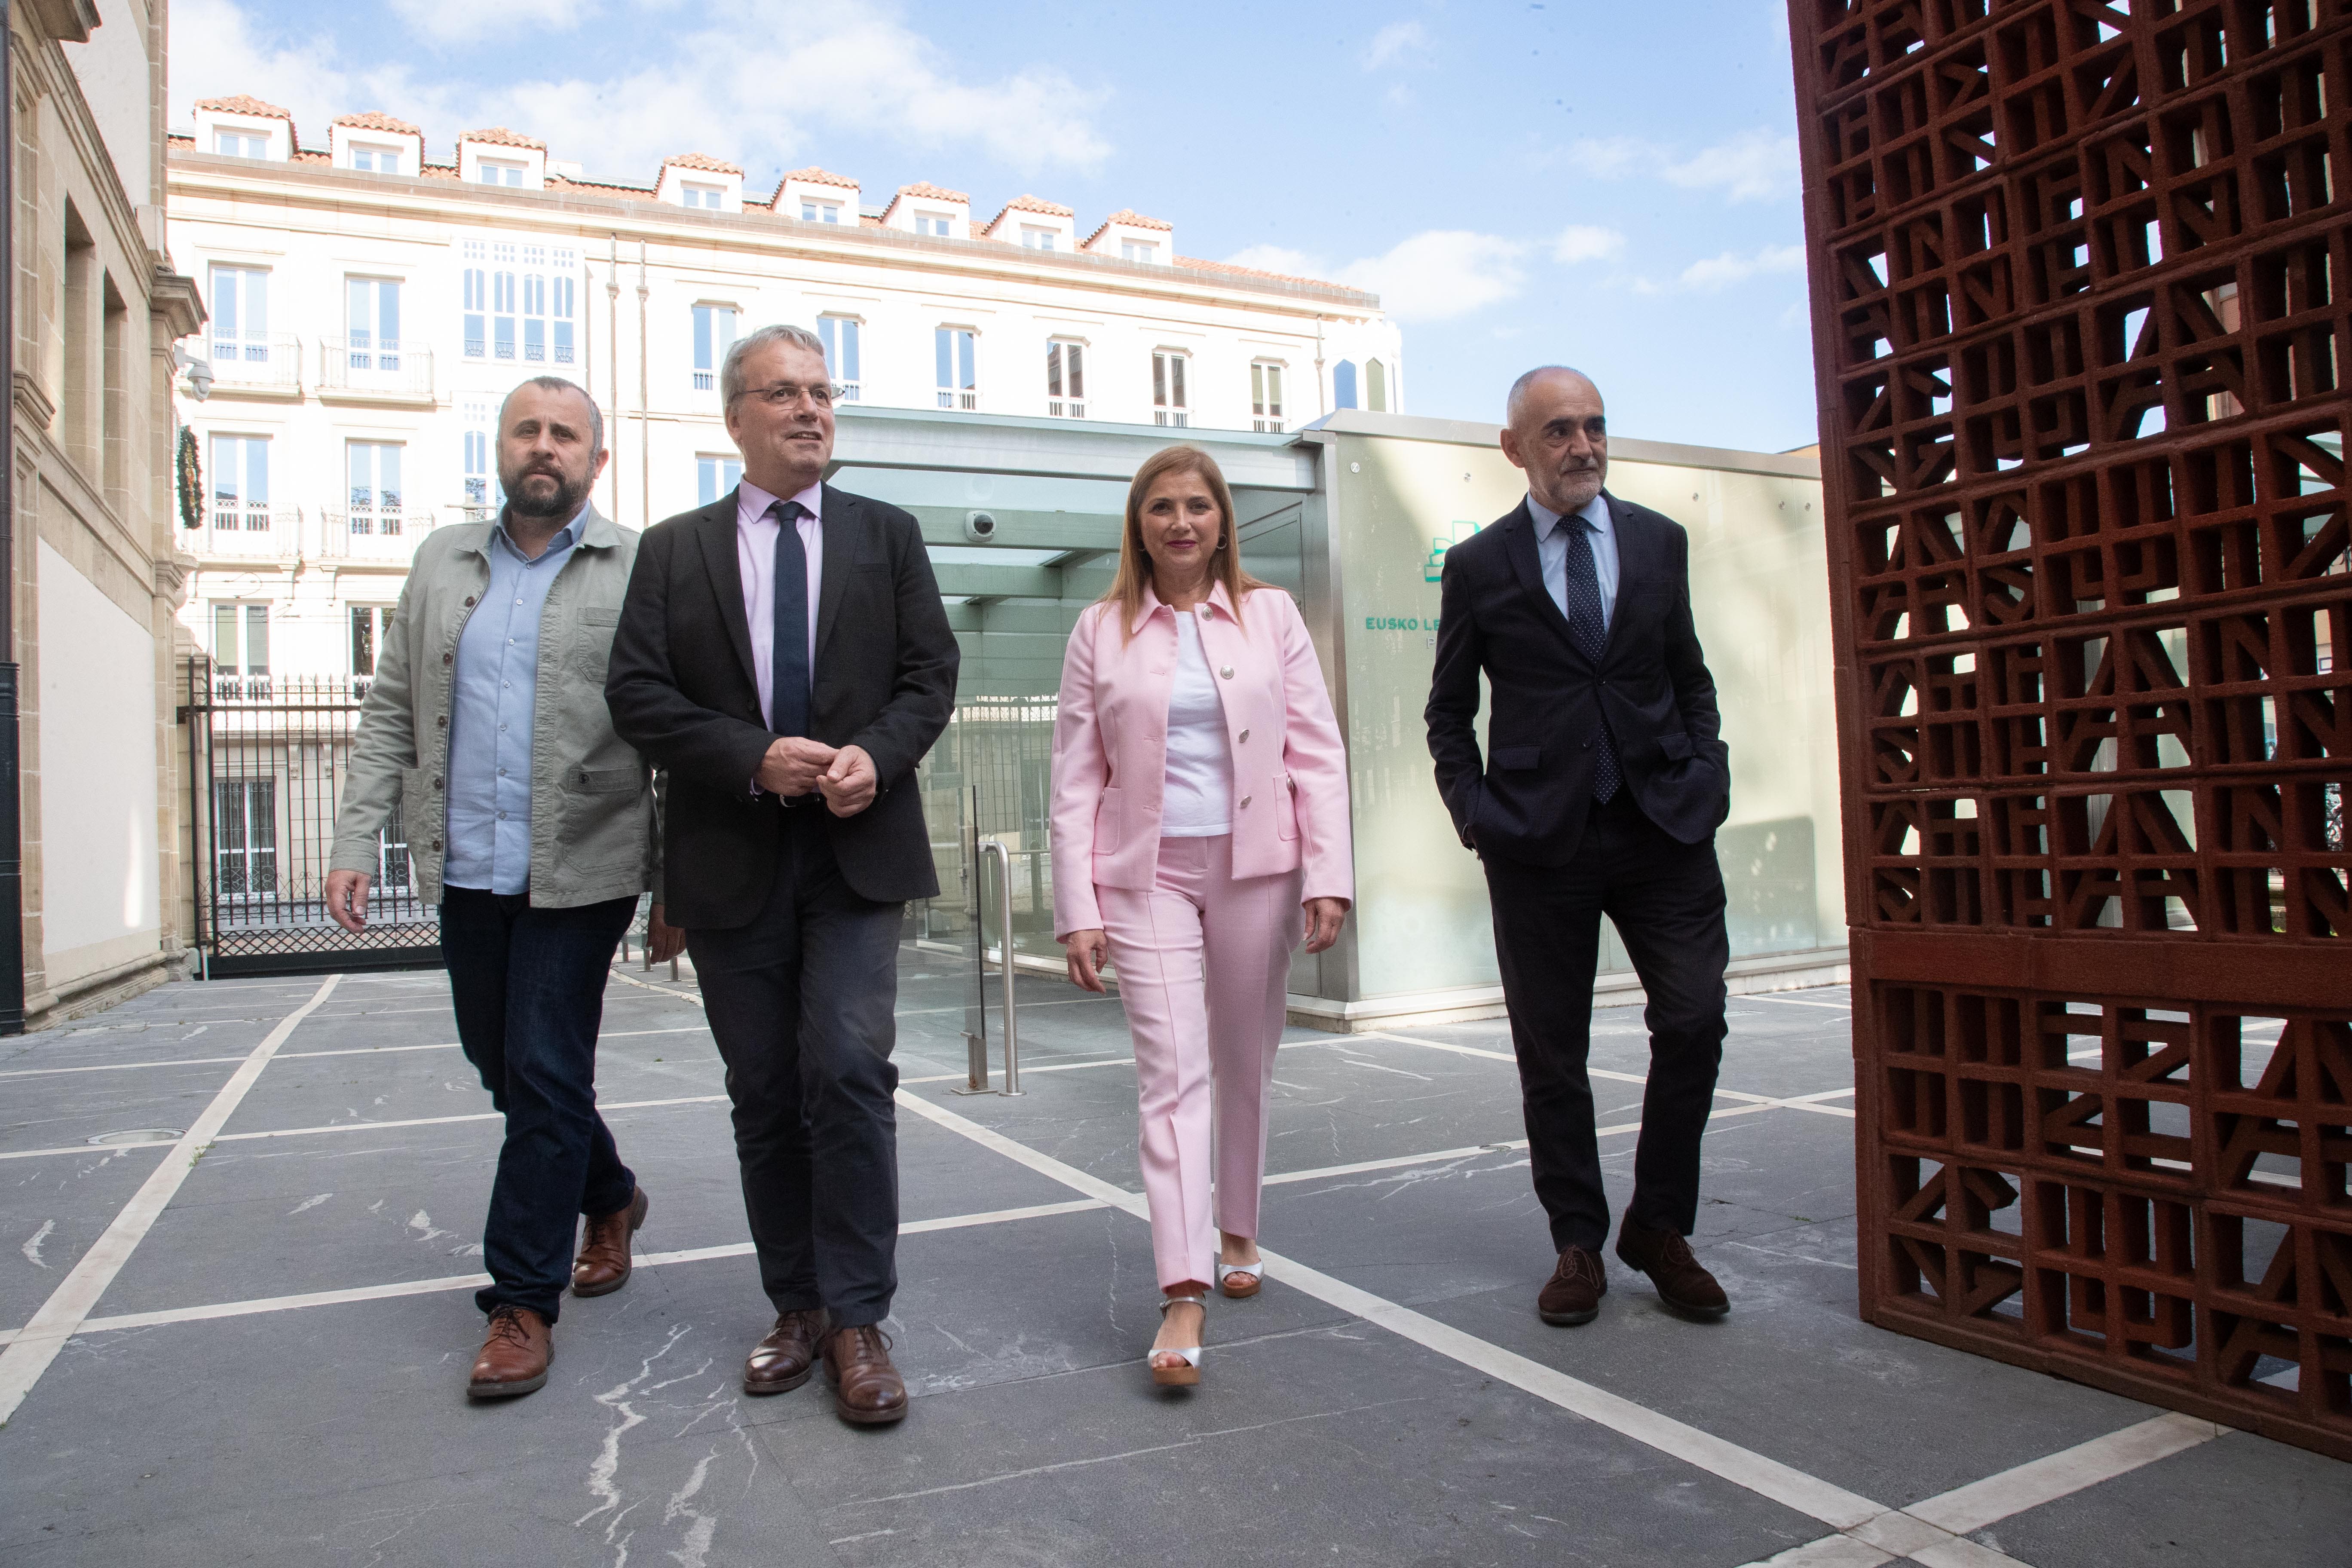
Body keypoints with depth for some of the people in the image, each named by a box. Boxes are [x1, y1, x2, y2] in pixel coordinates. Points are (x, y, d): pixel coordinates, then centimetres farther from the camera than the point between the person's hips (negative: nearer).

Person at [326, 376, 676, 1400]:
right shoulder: (441, 561, 12)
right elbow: (389, 714, 13)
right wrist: (356, 840, 3)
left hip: (579, 872, -5)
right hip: (466, 871, 5)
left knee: (546, 1080, -2)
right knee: (505, 1069, 15)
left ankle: (523, 1302, 11)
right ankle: (611, 1199, 39)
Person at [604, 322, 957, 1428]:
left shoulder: (887, 535, 11)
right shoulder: (673, 549, 9)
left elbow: (931, 672, 5)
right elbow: (638, 695, 0)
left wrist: (875, 754, -14)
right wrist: (754, 757, -14)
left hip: (857, 849, -1)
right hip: (733, 860, 1)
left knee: (848, 1073, -11)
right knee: (764, 1094, 9)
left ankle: (857, 1322, 1)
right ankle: (796, 1306, 23)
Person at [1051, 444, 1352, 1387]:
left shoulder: (1270, 615, 7)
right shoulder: (1101, 632, 5)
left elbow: (1318, 752, 3)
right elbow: (1076, 779, 3)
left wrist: (1328, 876, -6)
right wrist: (1077, 910, -4)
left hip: (1255, 865, 1)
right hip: (1146, 874, -1)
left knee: (1245, 1063, 12)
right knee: (1170, 1072, -9)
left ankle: (1237, 1233, 33)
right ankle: (1182, 1294, -10)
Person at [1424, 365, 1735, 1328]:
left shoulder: (1659, 542, 11)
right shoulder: (1478, 566, 4)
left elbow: (1691, 678, 17)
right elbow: (1448, 711, 8)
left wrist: (1707, 770, 2)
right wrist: (1474, 810, -4)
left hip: (1664, 826, 2)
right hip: (1539, 843, -1)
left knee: (1694, 1022, -2)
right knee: (1550, 1052, 5)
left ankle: (1658, 1229, 18)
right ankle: (1579, 1244, 21)